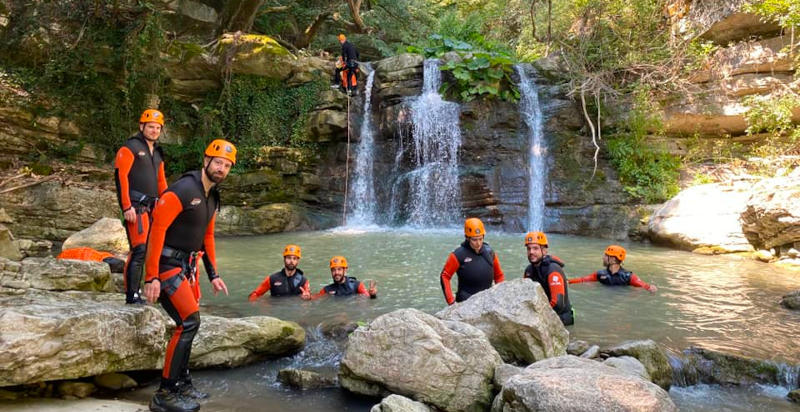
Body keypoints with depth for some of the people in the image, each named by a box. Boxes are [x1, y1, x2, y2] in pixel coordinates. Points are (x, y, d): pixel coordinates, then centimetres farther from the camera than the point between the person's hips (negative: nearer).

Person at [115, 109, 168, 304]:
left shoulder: (157, 153, 21)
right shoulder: (130, 147, -3)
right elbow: (120, 176, -11)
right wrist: (127, 207, -17)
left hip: (151, 207, 8)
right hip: (135, 206, -8)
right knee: (139, 249, -14)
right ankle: (131, 296, -11)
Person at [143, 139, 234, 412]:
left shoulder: (212, 198, 10)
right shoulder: (182, 190, -19)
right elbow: (157, 230, -22)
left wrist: (213, 275, 17)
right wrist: (151, 278, -25)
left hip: (187, 266, 9)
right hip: (167, 265, -9)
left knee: (188, 325, 12)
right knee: (189, 322, -13)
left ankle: (182, 384, 25)